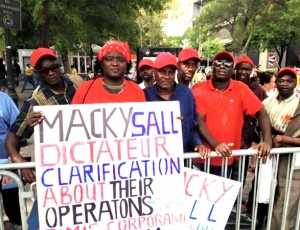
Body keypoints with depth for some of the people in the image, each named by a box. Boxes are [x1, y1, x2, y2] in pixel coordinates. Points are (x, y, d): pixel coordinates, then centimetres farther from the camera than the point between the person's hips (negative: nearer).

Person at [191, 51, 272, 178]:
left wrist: (267, 140, -16)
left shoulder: (241, 89, -1)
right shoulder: (199, 89, -8)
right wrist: (215, 145, -27)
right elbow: (198, 121, -14)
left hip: (227, 158, 3)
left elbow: (261, 112, -1)